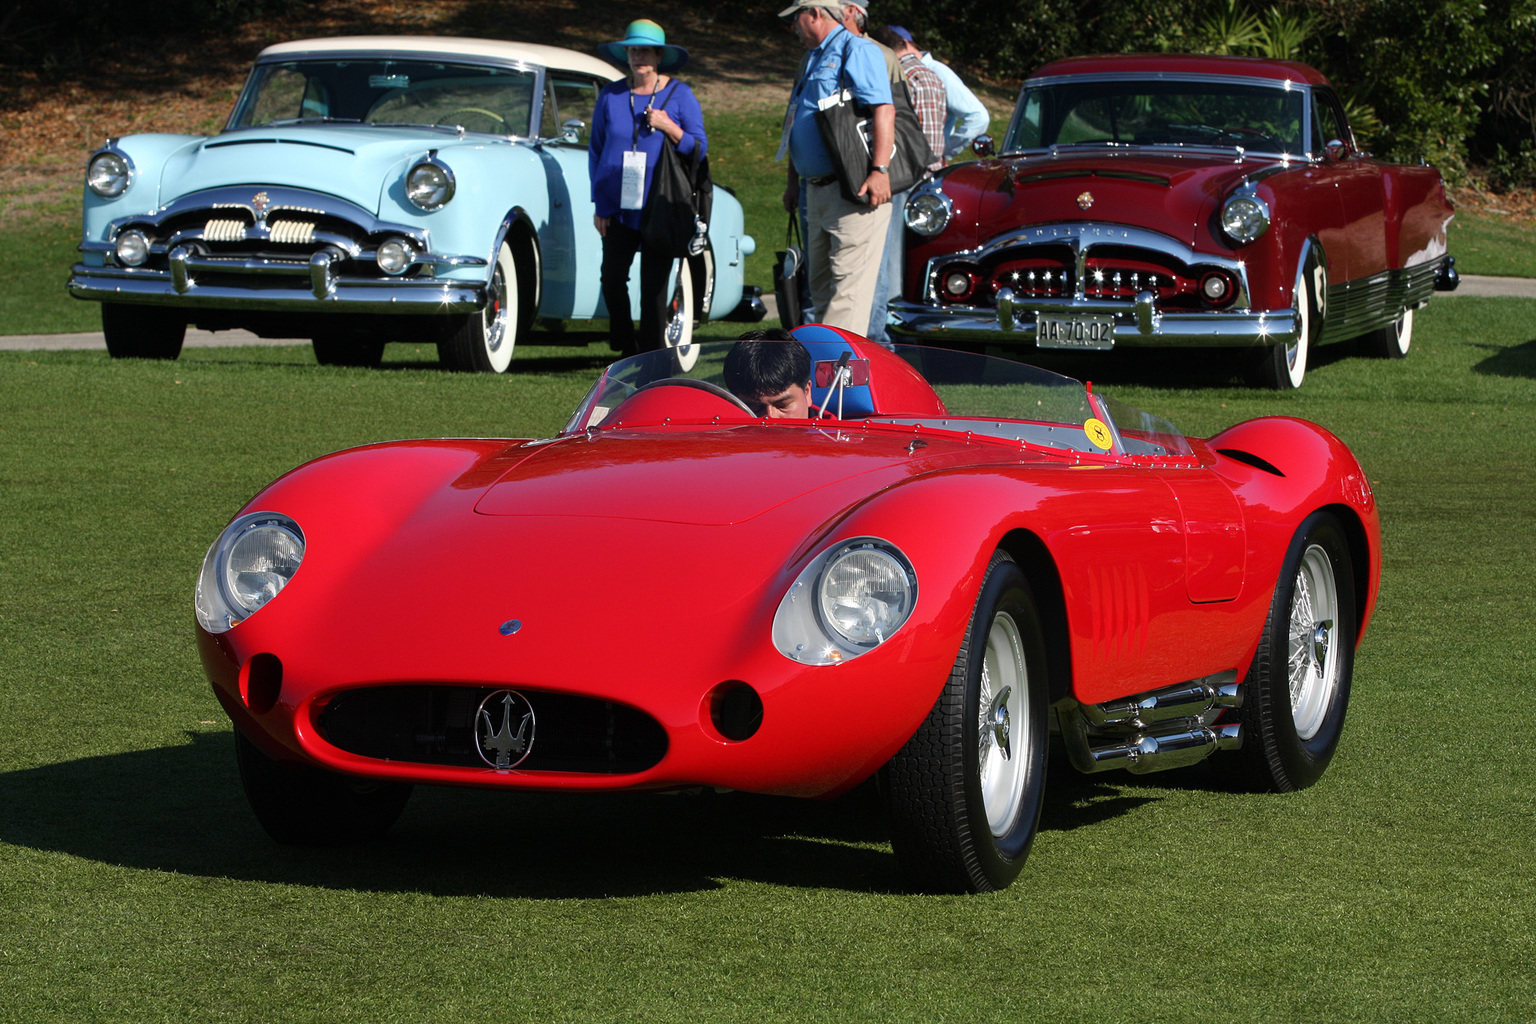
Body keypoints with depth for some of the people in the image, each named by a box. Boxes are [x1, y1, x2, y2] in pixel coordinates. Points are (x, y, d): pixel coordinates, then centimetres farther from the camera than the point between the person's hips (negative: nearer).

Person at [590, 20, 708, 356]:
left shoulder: (679, 95, 2)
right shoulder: (610, 96, 7)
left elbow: (699, 148, 1)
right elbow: (596, 150, 12)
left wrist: (668, 127, -17)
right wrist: (599, 204, 7)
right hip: (618, 208, 2)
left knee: (654, 284, -3)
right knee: (612, 277, -7)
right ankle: (627, 349, 9)